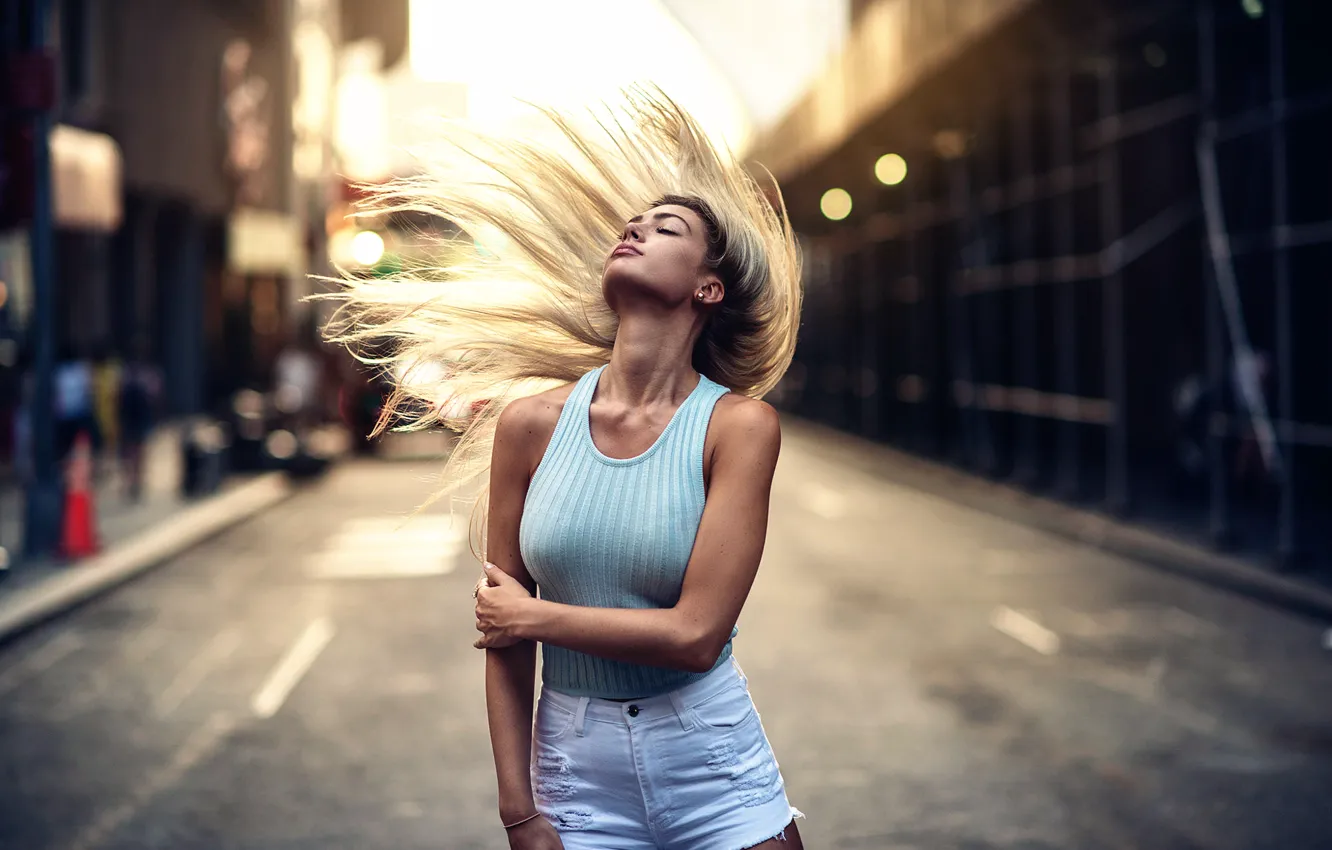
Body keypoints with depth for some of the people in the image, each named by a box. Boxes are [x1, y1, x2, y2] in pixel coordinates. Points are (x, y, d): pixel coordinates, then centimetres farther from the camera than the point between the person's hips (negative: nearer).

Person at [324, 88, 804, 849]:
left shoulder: (738, 425, -10)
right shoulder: (532, 422, -3)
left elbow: (696, 633, -16)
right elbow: (503, 632, 1)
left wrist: (532, 617, -6)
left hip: (716, 770, -2)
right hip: (576, 768, 2)